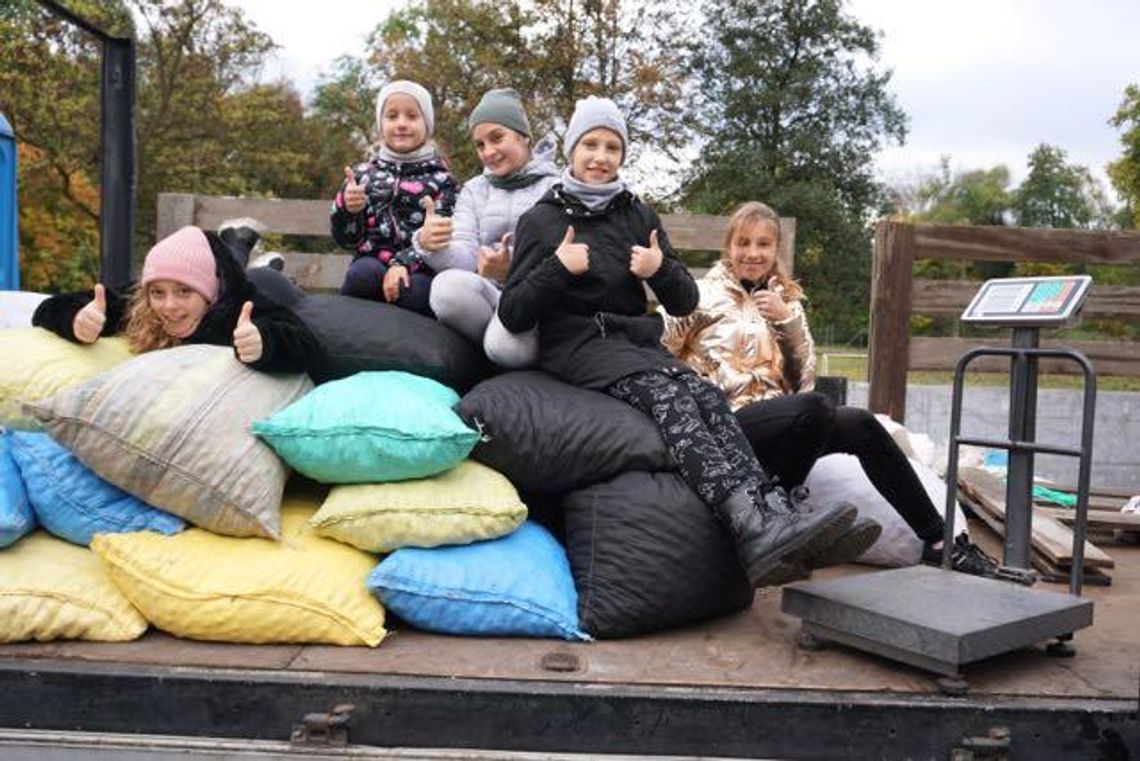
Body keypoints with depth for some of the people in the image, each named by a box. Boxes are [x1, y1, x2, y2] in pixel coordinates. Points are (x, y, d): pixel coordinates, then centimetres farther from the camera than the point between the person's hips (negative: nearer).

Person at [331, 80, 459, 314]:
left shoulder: (441, 180, 10)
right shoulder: (364, 174, 17)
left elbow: (442, 238, -3)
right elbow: (347, 240, 12)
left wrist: (404, 263, -20)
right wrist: (346, 208, -10)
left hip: (419, 272, -1)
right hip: (371, 267, 2)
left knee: (415, 290, -36)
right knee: (363, 273, -34)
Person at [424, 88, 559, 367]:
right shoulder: (474, 190, 17)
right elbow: (464, 258, 1)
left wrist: (512, 273, -26)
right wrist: (434, 247, -23)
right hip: (487, 297, 3)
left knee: (507, 345, -36)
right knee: (449, 284, -31)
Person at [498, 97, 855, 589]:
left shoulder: (638, 216, 18)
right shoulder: (541, 220, 8)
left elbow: (685, 303, 15)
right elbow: (511, 316, 0)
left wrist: (660, 268, -6)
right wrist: (558, 268, -13)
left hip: (637, 342, 5)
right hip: (577, 345, -4)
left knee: (706, 396, -27)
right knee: (667, 395, -33)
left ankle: (775, 515, -45)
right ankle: (751, 530, -50)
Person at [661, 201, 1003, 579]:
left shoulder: (784, 299, 18)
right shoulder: (702, 294, 3)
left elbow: (804, 375, 7)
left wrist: (787, 318, -4)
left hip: (779, 418, 5)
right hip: (727, 423, -5)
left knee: (860, 425, -19)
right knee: (815, 407, -32)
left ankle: (939, 539, -10)